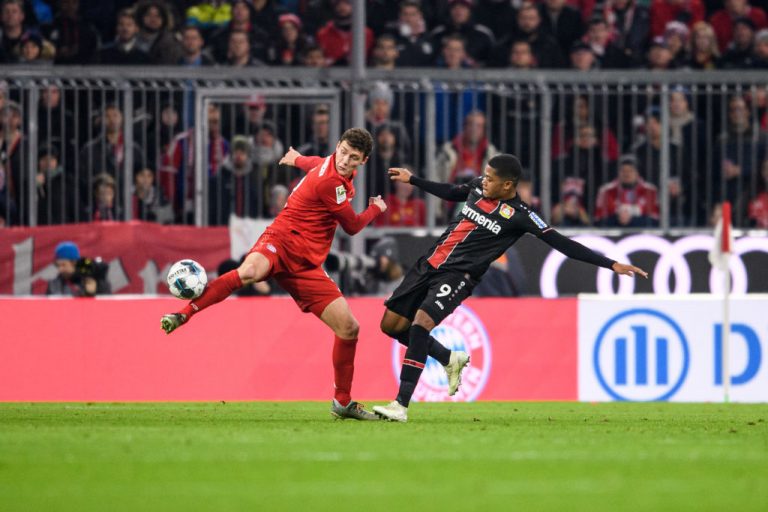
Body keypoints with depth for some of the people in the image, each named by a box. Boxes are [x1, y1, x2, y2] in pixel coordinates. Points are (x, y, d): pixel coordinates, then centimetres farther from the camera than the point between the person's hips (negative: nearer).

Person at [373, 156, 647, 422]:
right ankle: (450, 359, 29)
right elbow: (451, 192, 28)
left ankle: (401, 406, -25)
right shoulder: (478, 188, 6)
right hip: (429, 263, 7)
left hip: (457, 277, -7)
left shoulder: (519, 216, -12)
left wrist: (611, 264, -18)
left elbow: (562, 244, -12)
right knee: (392, 324, 7)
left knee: (420, 324, -27)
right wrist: (412, 179, 37)